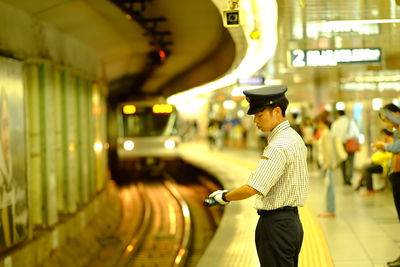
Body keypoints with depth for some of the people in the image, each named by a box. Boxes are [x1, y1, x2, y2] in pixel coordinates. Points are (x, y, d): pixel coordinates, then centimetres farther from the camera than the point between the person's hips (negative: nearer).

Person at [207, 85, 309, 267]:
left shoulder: (279, 147, -21)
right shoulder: (295, 138, 12)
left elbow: (252, 189, -27)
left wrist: (225, 197, -11)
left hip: (276, 224, -10)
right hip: (293, 220, 10)